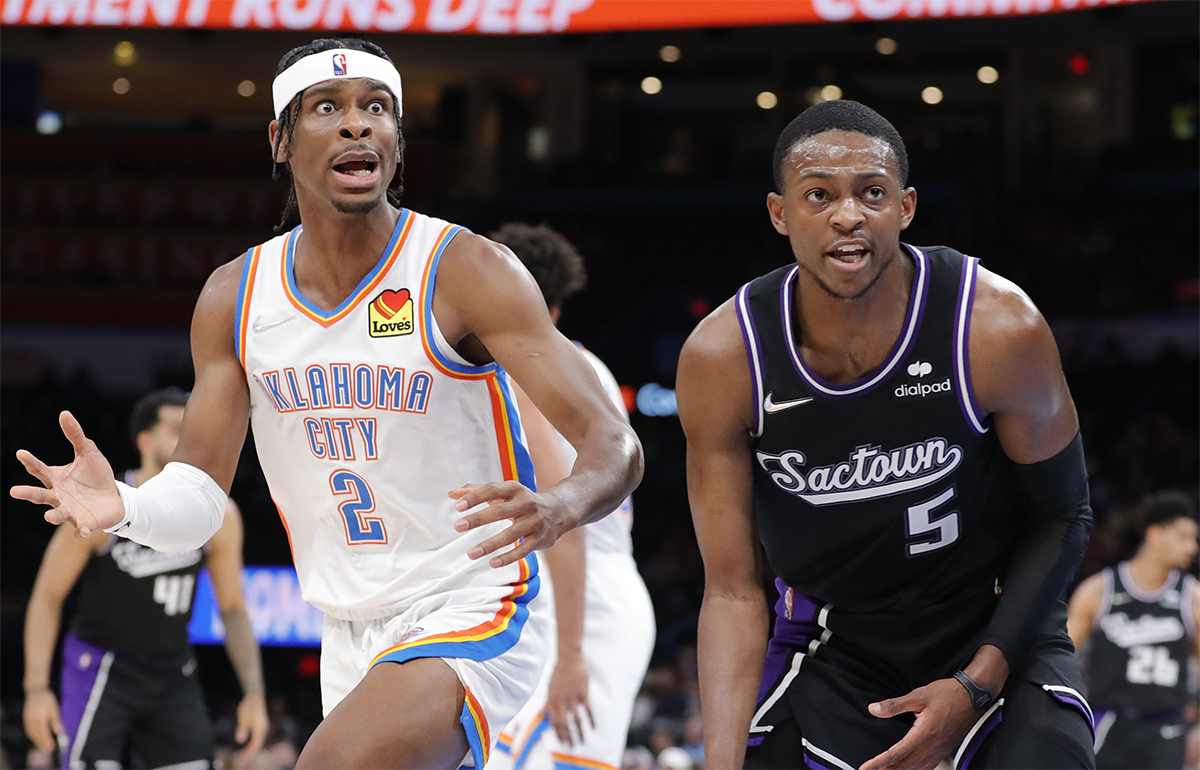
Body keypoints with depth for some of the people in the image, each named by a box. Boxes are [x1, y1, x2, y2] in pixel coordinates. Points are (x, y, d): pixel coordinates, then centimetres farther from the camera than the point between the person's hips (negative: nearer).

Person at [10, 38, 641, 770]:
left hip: (473, 619, -6)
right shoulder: (235, 298, 2)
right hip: (351, 638, 6)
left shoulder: (466, 271, -14)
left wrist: (555, 509, -41)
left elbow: (616, 447, -18)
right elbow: (196, 500, 5)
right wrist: (123, 507, -19)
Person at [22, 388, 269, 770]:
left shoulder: (218, 516, -7)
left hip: (172, 675, 4)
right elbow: (47, 596, -10)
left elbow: (233, 610, 4)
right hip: (101, 669, -4)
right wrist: (37, 689, -15)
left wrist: (254, 693, -3)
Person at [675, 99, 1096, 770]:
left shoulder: (998, 329, -22)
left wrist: (976, 685, -18)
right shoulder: (721, 358, -18)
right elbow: (733, 589, -11)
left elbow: (1062, 515, -7)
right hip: (829, 636, 2)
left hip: (994, 629, -2)